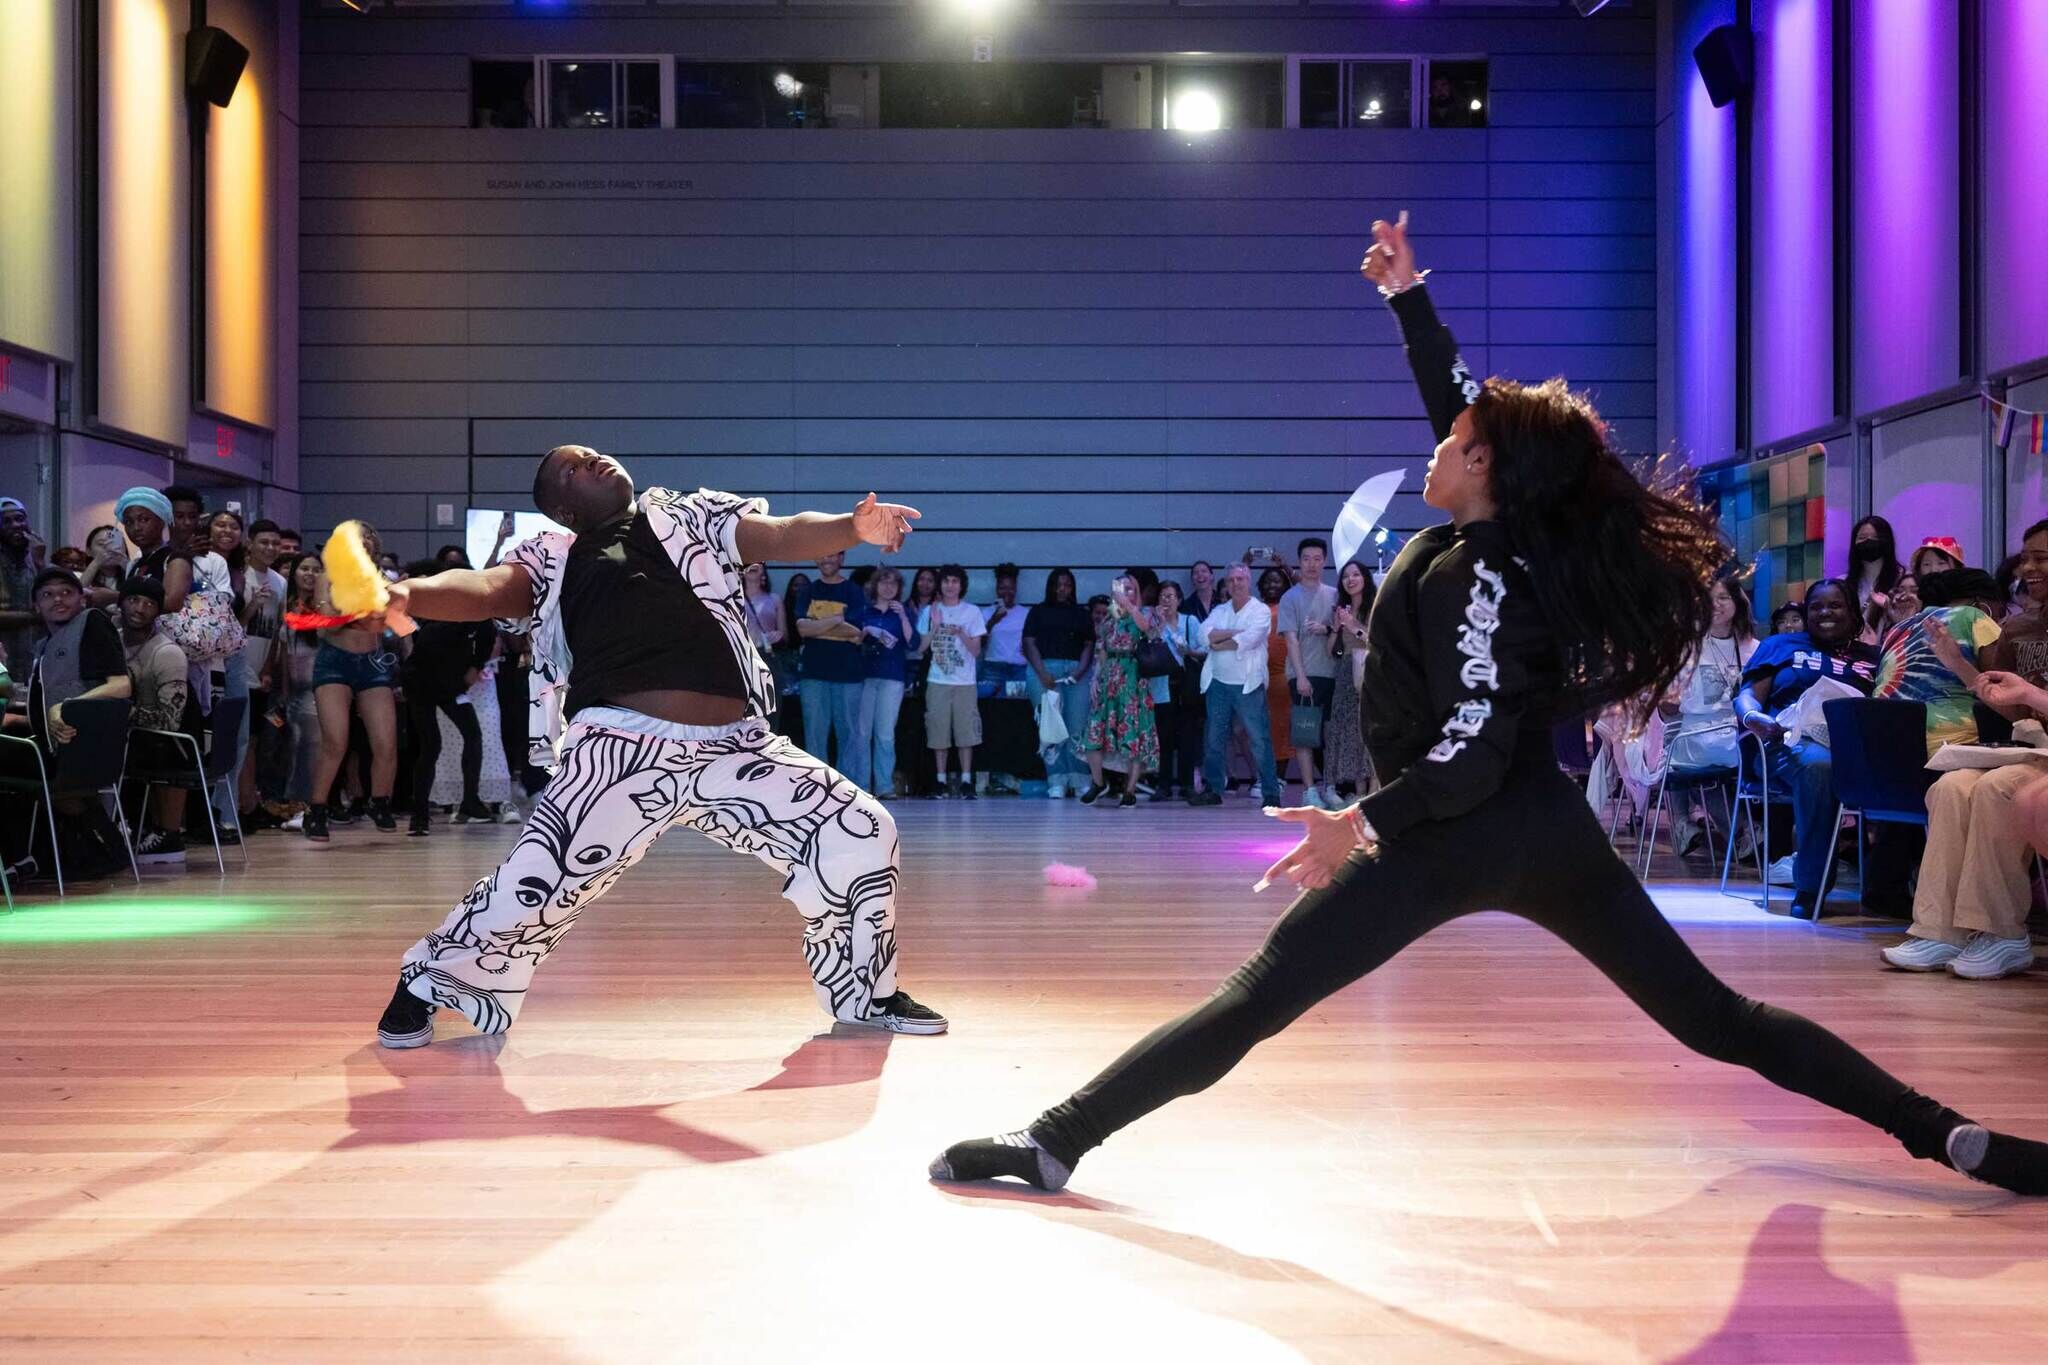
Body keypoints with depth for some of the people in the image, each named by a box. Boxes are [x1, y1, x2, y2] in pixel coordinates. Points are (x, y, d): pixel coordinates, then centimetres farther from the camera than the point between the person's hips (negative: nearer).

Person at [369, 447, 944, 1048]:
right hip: (624, 749, -3)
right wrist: (408, 594, -28)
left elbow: (784, 535, 4)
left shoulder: (694, 517, 18)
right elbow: (485, 588, -6)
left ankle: (868, 994, 23)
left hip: (735, 746, 3)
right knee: (535, 881, -12)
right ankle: (425, 985, 17)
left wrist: (854, 527, -18)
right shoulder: (552, 558, 12)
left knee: (861, 832, 2)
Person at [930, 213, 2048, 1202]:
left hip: (1457, 837, -8)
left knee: (1252, 1003, -12)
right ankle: (1946, 1136, 9)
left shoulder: (1477, 574, -14)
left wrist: (1367, 824, -28)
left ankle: (1053, 1143, -13)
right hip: (1551, 830, 8)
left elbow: (1473, 746, -22)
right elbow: (1458, 398, 21)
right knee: (1711, 1014, 13)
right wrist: (1406, 294, 25)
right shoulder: (1519, 536, 7)